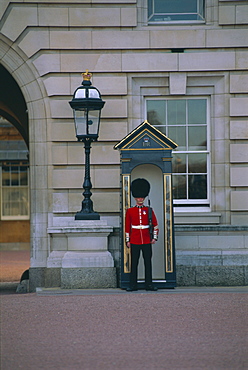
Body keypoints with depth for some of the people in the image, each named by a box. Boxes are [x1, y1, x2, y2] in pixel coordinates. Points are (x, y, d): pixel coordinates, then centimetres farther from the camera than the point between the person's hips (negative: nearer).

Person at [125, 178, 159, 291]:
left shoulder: (149, 210, 5)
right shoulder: (130, 211, 4)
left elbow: (155, 225, 9)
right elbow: (127, 227, 6)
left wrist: (154, 237, 2)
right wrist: (127, 240, 2)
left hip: (147, 241, 1)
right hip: (134, 242, -1)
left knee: (148, 263, 3)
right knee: (134, 264, 1)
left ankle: (149, 284, 8)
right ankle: (133, 285, 5)